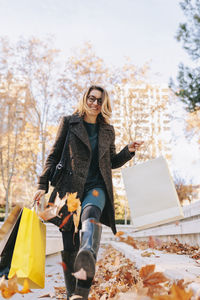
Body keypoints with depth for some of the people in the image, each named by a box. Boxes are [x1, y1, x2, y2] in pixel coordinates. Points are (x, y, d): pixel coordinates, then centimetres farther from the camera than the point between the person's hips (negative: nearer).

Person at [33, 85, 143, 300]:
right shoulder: (69, 122, 10)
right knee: (69, 246, -2)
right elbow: (54, 155, 9)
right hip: (70, 186, 0)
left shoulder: (107, 130, 17)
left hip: (96, 187, 0)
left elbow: (112, 162, 24)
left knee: (91, 212, -36)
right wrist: (43, 184, 0)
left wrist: (129, 151, 6)